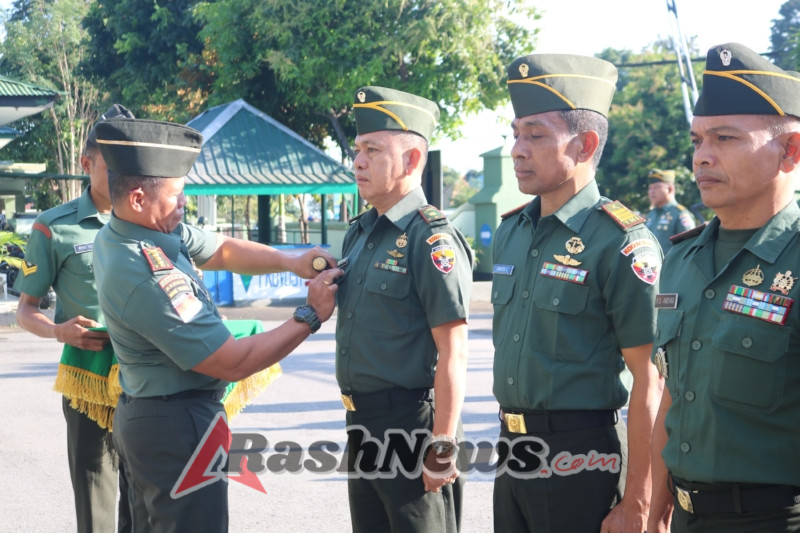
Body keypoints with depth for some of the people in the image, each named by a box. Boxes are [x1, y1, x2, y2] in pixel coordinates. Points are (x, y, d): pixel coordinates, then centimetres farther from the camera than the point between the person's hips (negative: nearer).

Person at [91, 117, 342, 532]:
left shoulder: (116, 233, 0)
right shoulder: (146, 276, -28)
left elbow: (223, 251, 10)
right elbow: (233, 363, -23)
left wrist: (292, 261, -5)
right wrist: (311, 315, -16)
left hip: (139, 416, 10)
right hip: (177, 426, -10)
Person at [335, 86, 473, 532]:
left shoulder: (432, 240, -16)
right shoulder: (359, 233, 10)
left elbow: (453, 353, -20)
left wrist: (443, 448, -21)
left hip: (413, 423, -8)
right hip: (362, 424, 9)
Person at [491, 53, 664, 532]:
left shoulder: (621, 243, -14)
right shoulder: (510, 232, 8)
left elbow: (648, 383, -15)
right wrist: (507, 437, 18)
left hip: (580, 457, -7)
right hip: (513, 452, 7)